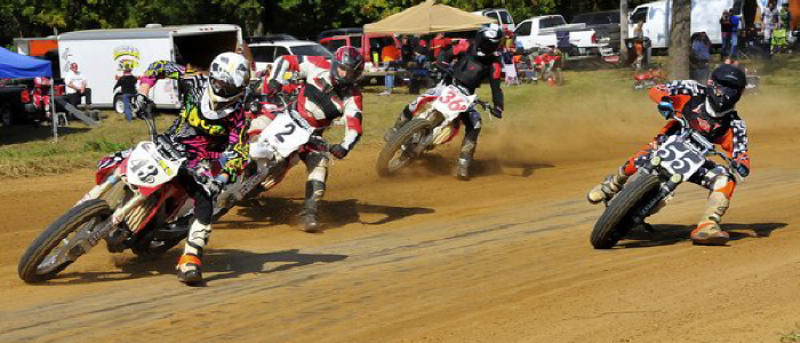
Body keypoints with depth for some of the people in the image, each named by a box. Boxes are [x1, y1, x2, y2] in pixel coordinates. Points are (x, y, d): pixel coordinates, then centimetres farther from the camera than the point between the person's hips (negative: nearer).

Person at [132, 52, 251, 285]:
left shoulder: (237, 114, -16)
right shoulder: (195, 81, -11)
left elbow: (240, 152, -19)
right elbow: (160, 66, -1)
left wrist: (223, 179, -35)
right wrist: (142, 92, -14)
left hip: (202, 161, -3)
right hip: (173, 145, 3)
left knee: (205, 203, -25)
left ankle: (190, 260, -24)